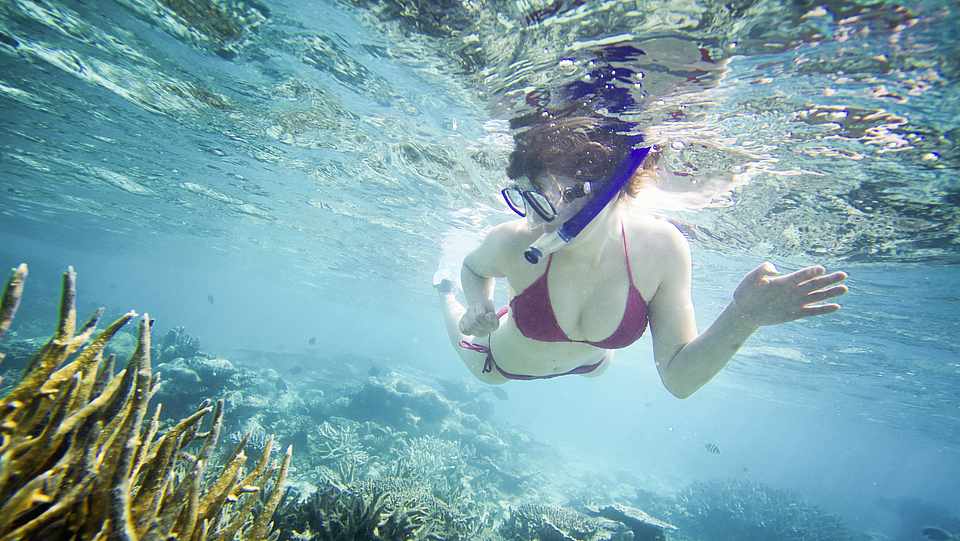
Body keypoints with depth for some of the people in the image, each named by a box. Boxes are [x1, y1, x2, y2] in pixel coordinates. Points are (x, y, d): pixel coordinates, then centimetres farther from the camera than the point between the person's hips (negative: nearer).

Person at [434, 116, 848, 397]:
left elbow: (678, 378, -32)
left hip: (584, 362, 3)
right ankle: (444, 291, 54)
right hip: (501, 361, -2)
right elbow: (474, 267, -14)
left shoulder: (661, 248, -38)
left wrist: (743, 317, -47)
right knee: (482, 370, 35)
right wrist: (479, 305, -36)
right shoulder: (513, 244, -42)